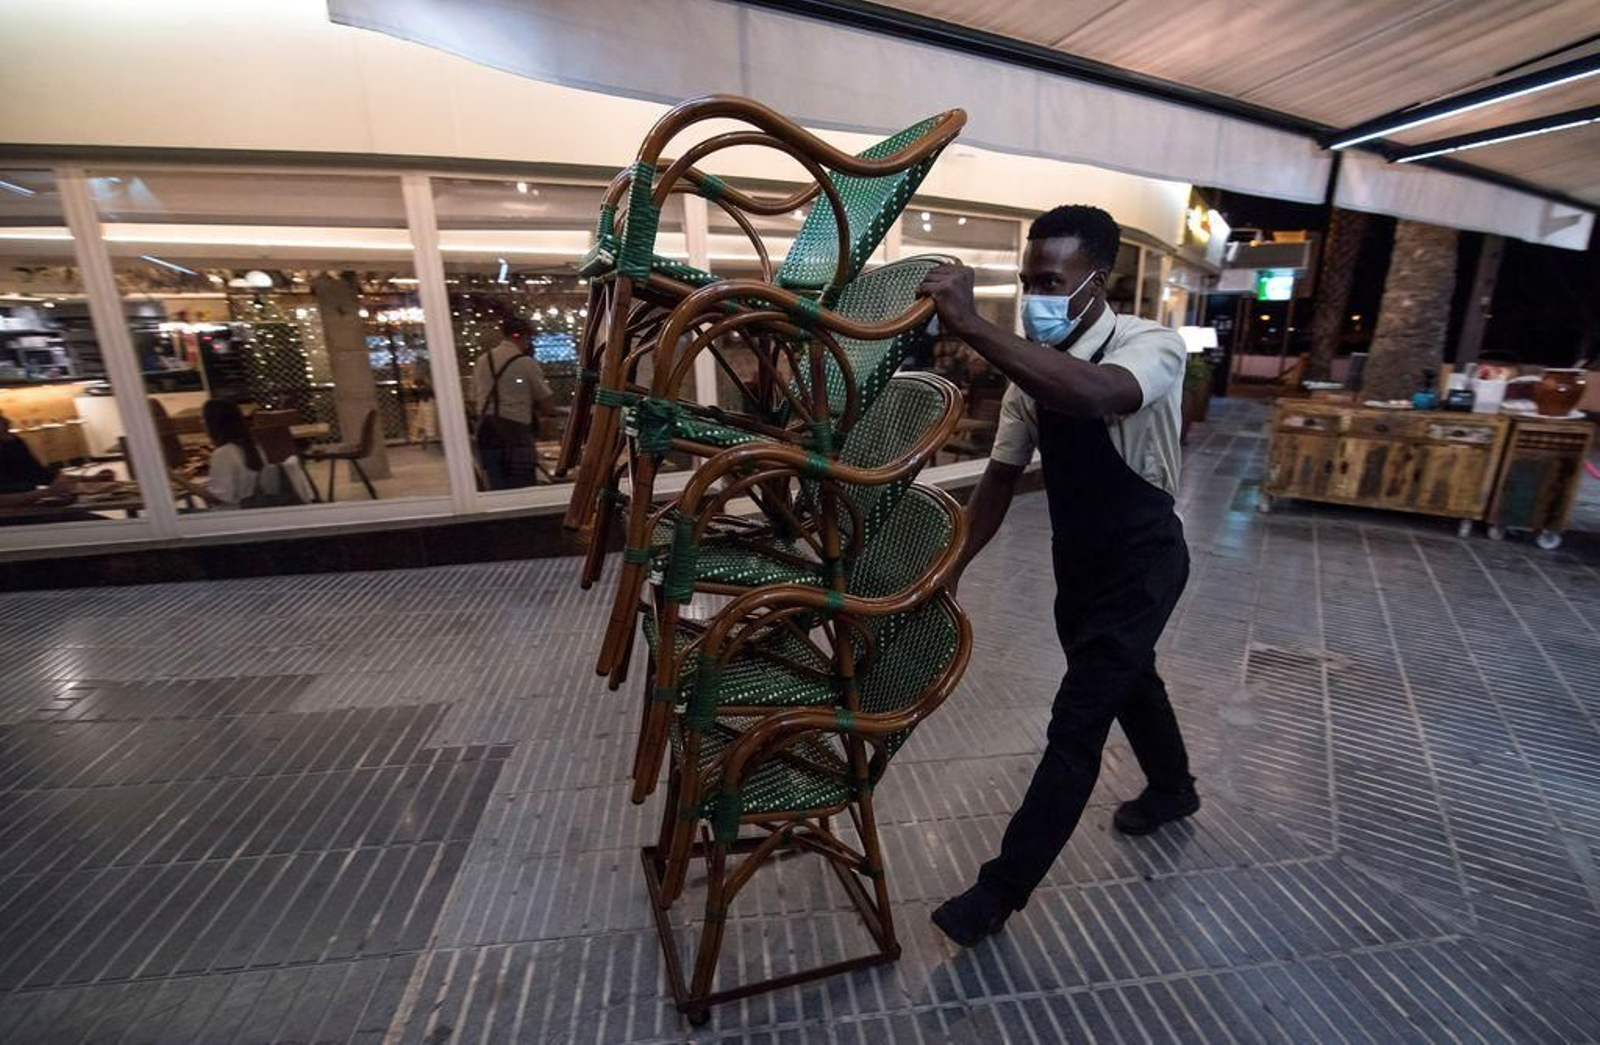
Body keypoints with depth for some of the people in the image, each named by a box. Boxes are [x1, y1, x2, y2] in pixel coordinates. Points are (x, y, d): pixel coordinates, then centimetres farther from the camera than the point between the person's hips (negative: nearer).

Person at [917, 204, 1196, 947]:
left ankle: (1002, 889, 10)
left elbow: (1095, 395, -47)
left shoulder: (1153, 344, -22)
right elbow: (1001, 476, 0)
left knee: (1075, 724, -4)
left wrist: (972, 327, -51)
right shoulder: (1032, 371, -4)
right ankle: (1172, 789, 55)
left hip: (1141, 563, -6)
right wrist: (948, 568, -4)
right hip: (1078, 560, 7)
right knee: (1128, 682, 26)